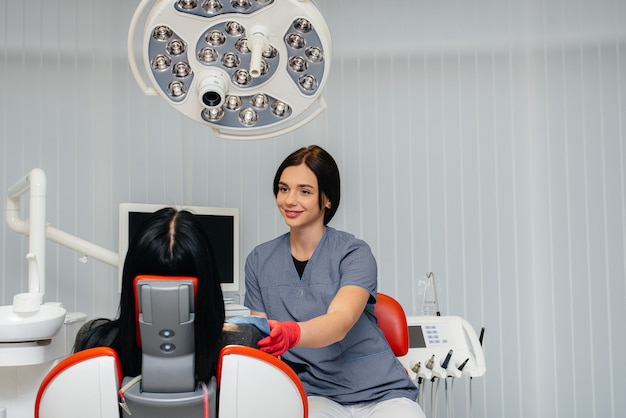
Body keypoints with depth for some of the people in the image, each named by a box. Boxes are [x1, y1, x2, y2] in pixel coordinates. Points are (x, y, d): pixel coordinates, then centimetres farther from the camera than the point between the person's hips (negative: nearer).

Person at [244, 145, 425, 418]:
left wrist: (292, 333, -41)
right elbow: (263, 338, 7)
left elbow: (340, 323, -21)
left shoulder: (355, 254, -4)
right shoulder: (259, 261, 7)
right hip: (315, 394, 2)